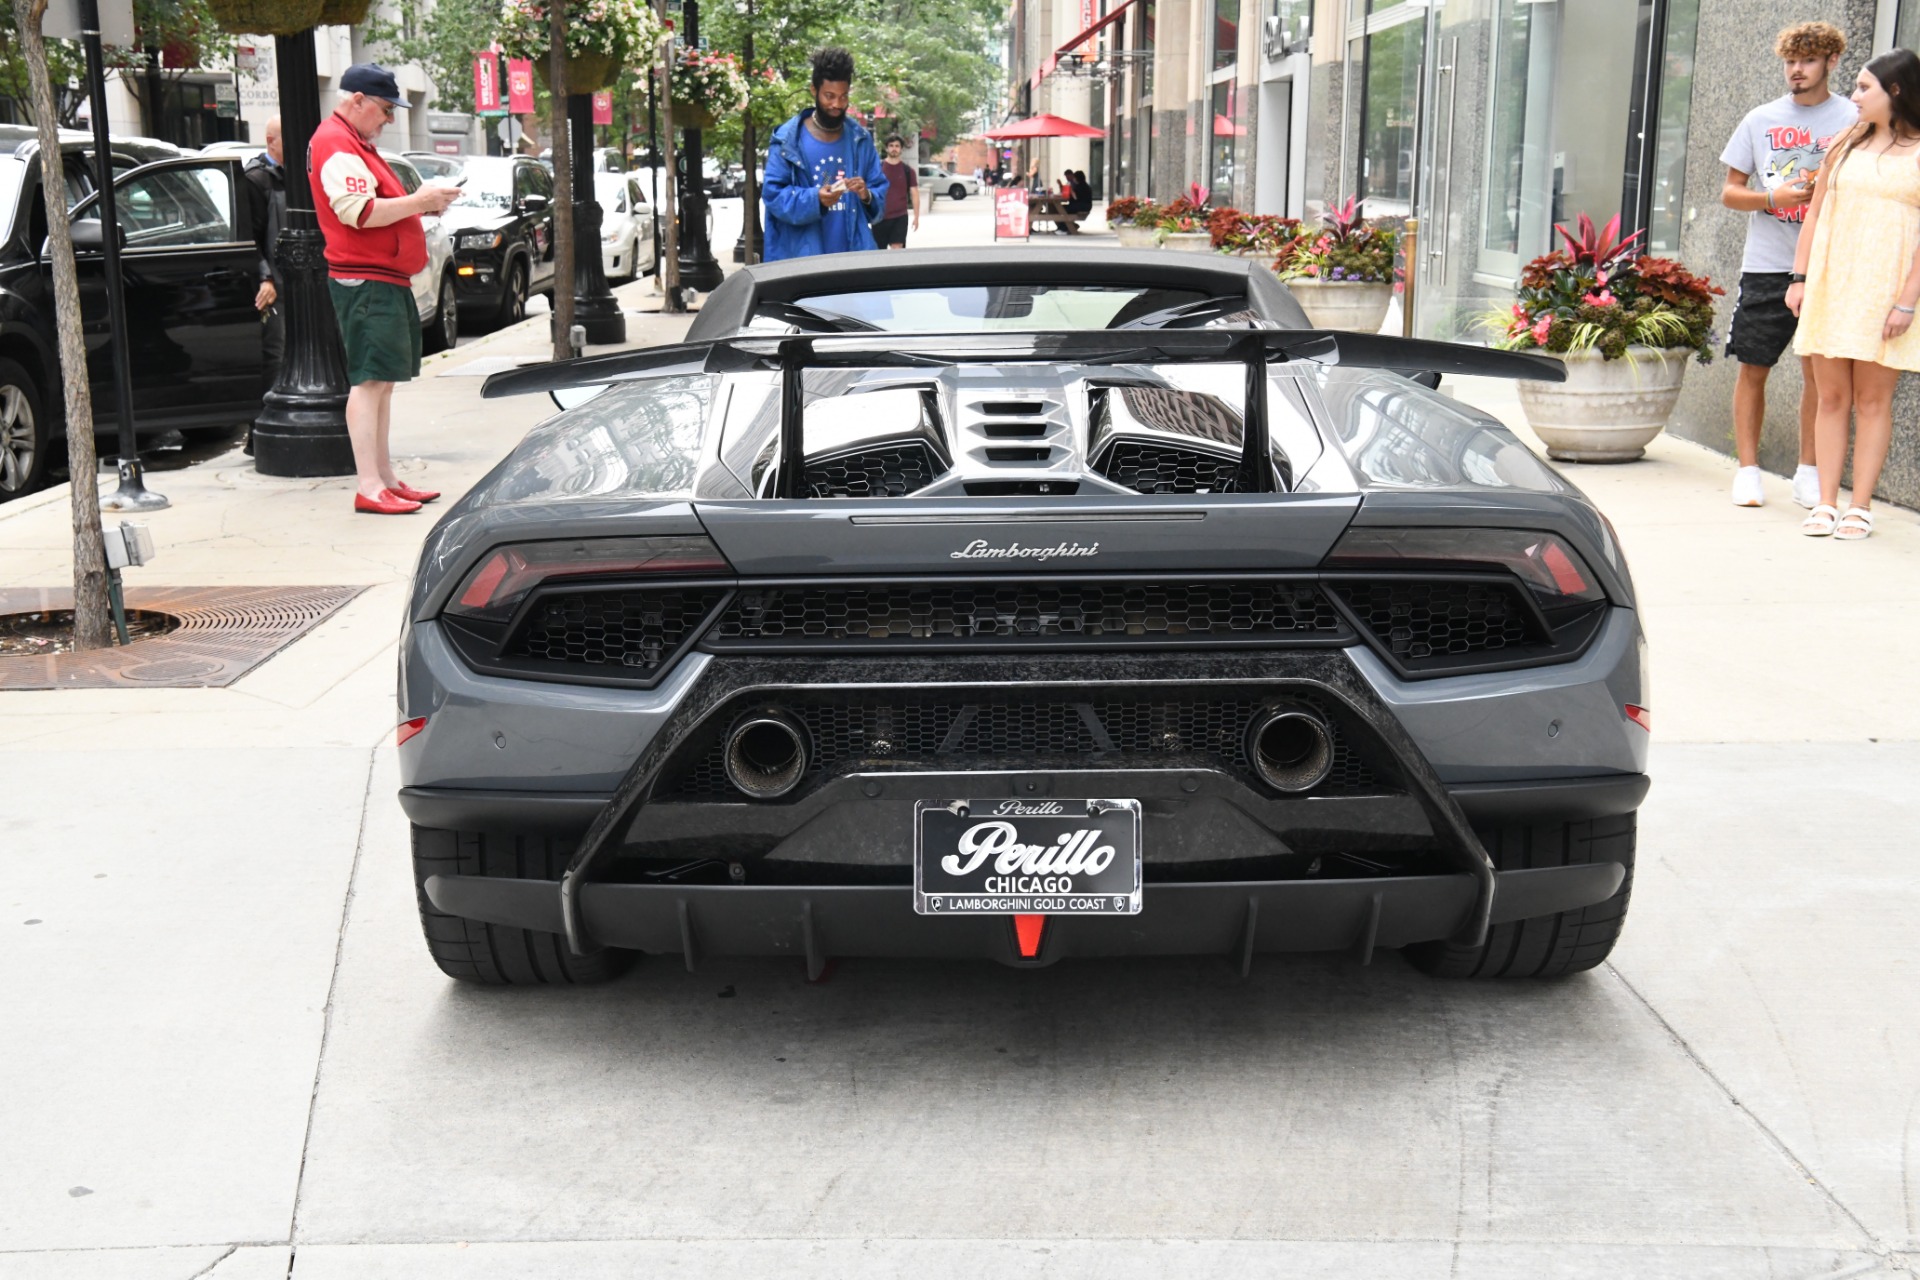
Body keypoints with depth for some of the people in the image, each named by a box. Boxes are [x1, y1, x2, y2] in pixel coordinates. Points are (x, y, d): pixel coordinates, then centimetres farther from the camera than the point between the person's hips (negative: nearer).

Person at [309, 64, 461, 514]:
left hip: (386, 279, 11)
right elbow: (358, 212, -23)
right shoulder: (336, 144, -12)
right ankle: (370, 489, -14)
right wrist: (419, 201, -17)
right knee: (370, 380, -13)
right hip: (365, 281, -11)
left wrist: (421, 202, 12)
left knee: (382, 381, 13)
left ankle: (386, 479, 20)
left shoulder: (356, 143, 22)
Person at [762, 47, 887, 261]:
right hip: (801, 258, -3)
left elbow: (881, 193, 12)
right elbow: (773, 194, -5)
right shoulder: (787, 140, -1)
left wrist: (867, 196, -13)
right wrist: (814, 199, -23)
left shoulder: (861, 140, 11)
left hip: (853, 257, 4)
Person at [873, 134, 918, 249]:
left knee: (897, 248, -12)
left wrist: (916, 217, 1)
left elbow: (914, 194, 6)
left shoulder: (907, 170, 3)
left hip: (900, 217, -1)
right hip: (880, 217, 1)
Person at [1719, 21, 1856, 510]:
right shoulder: (1761, 119, 9)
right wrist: (1773, 198, -9)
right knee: (1753, 368, 1)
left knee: (1818, 372, 2)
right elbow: (1729, 192, 10)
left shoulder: (1853, 121, 4)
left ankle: (1809, 472, 11)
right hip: (1766, 266, 1)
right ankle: (1748, 470, 9)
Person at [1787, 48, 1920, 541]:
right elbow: (1815, 213, 15)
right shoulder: (1847, 144, 12)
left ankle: (1860, 508, 4)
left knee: (1872, 399, 0)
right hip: (1830, 285, 4)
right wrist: (1800, 277, 8)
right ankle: (1825, 504, 8)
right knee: (1831, 396, 4)